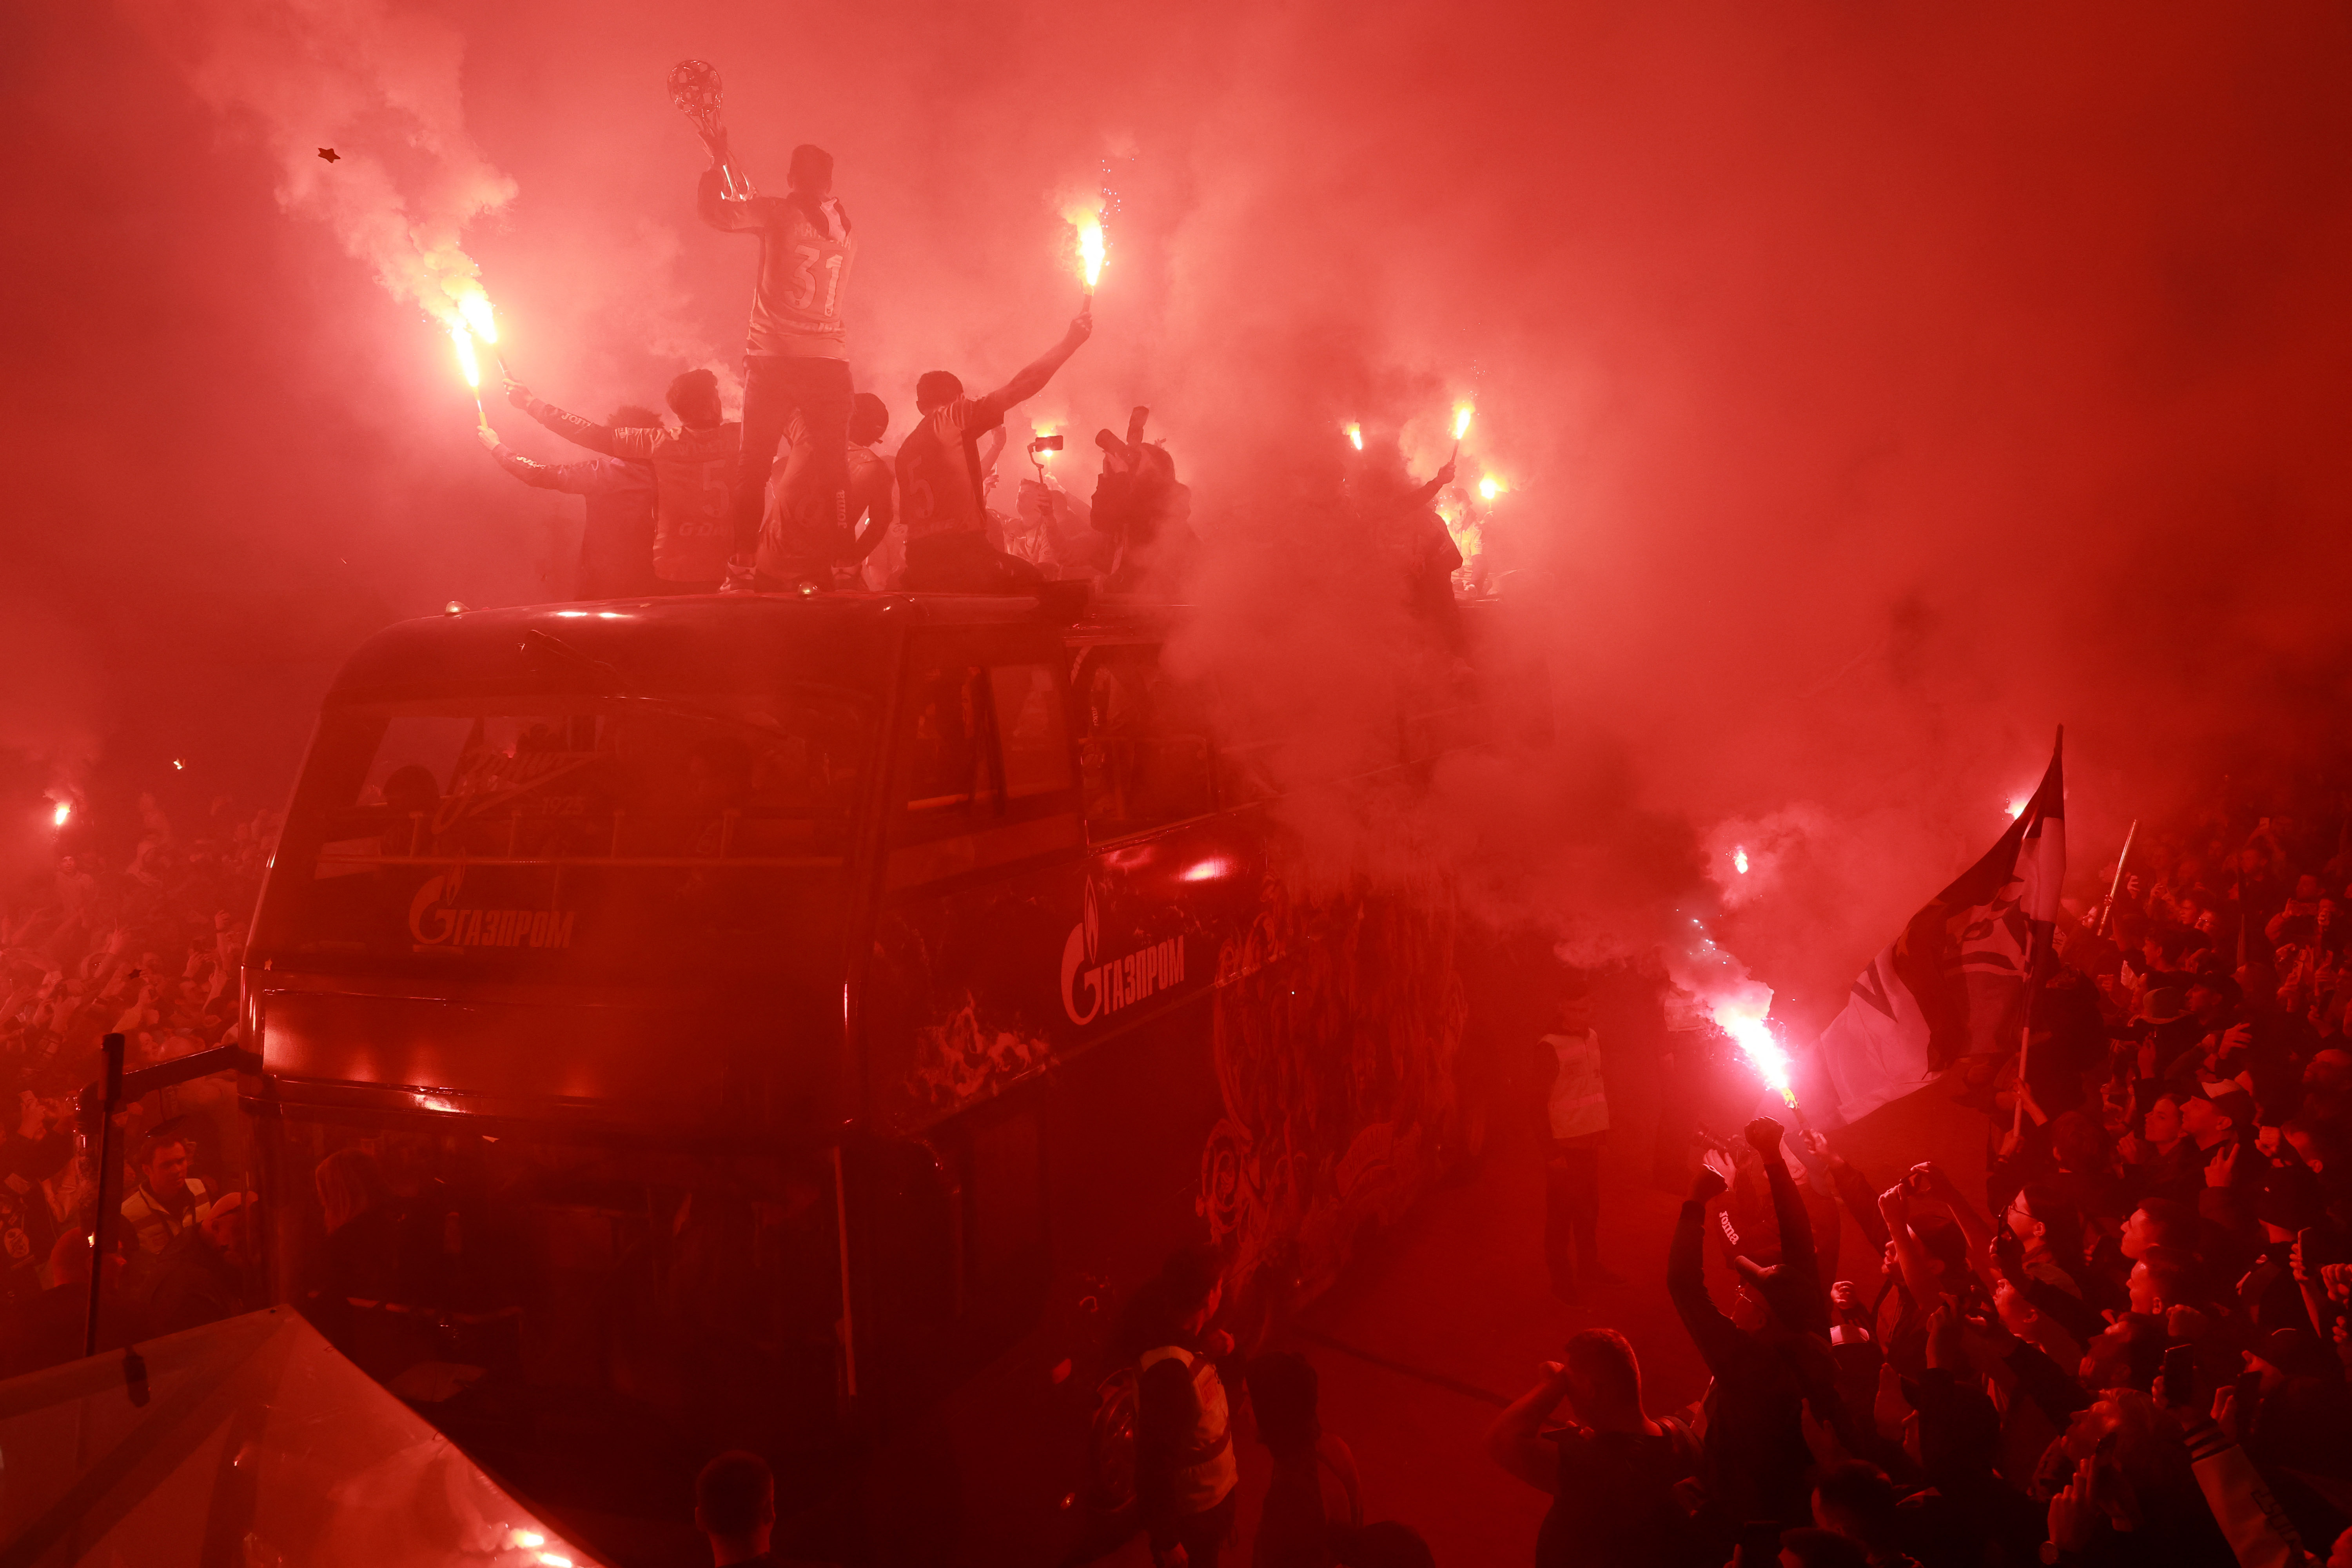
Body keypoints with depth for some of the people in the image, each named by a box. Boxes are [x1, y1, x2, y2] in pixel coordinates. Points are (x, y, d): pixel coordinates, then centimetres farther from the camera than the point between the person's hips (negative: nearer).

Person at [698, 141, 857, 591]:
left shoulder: (779, 212, -2)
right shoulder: (845, 228, 12)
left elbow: (712, 210, -2)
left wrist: (716, 163, 15)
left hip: (775, 358, -3)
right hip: (831, 359, 3)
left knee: (753, 465, 2)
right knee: (832, 466, 6)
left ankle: (741, 567, -4)